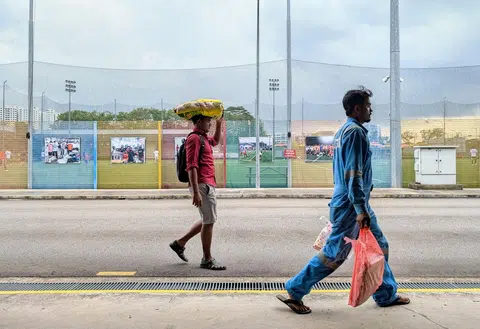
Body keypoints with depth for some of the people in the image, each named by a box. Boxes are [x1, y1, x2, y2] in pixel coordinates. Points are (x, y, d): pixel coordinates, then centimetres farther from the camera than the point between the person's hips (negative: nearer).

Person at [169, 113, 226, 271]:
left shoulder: (203, 138, 19)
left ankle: (180, 243, 24)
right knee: (208, 221, -4)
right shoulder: (194, 138, -12)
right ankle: (207, 259, 7)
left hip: (209, 185, 10)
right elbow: (191, 166, -20)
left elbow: (216, 141, 42)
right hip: (202, 185, -10)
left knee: (208, 220, 17)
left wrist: (219, 124, 27)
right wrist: (195, 192, -25)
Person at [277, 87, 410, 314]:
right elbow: (353, 174, -23)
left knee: (379, 246, 16)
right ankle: (294, 292, 9)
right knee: (334, 254, -2)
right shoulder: (355, 131, -17)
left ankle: (387, 295, 29)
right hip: (351, 206, -10)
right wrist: (360, 209, -24)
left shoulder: (344, 131, 14)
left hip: (352, 204, 10)